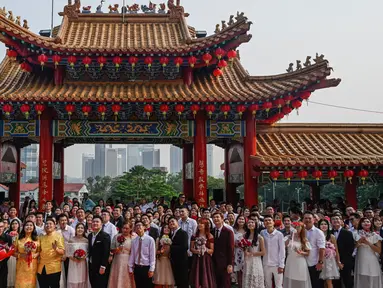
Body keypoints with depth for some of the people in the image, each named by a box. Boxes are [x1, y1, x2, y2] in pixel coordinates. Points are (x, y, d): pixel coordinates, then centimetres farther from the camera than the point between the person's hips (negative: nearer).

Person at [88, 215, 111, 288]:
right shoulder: (90, 235, 11)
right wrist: (89, 262, 6)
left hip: (100, 267, -6)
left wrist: (103, 266, -19)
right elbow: (90, 250, 15)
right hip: (91, 266, 6)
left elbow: (106, 252, -16)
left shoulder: (105, 236, -11)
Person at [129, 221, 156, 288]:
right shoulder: (134, 241, 5)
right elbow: (132, 255, 6)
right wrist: (130, 268, 4)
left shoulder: (150, 239, -8)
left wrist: (151, 269, -13)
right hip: (137, 268, 4)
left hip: (146, 268, -4)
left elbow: (152, 255, -9)